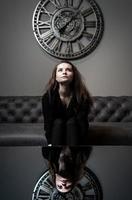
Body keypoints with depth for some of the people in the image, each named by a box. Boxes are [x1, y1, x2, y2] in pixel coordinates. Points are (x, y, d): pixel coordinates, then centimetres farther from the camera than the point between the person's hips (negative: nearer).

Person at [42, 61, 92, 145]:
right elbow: (48, 123, -19)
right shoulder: (47, 97, -17)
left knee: (72, 122, -29)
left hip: (75, 133, 0)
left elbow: (82, 123, -23)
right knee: (58, 122, -28)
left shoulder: (82, 96, -20)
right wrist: (51, 144, -31)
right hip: (57, 133, 1)